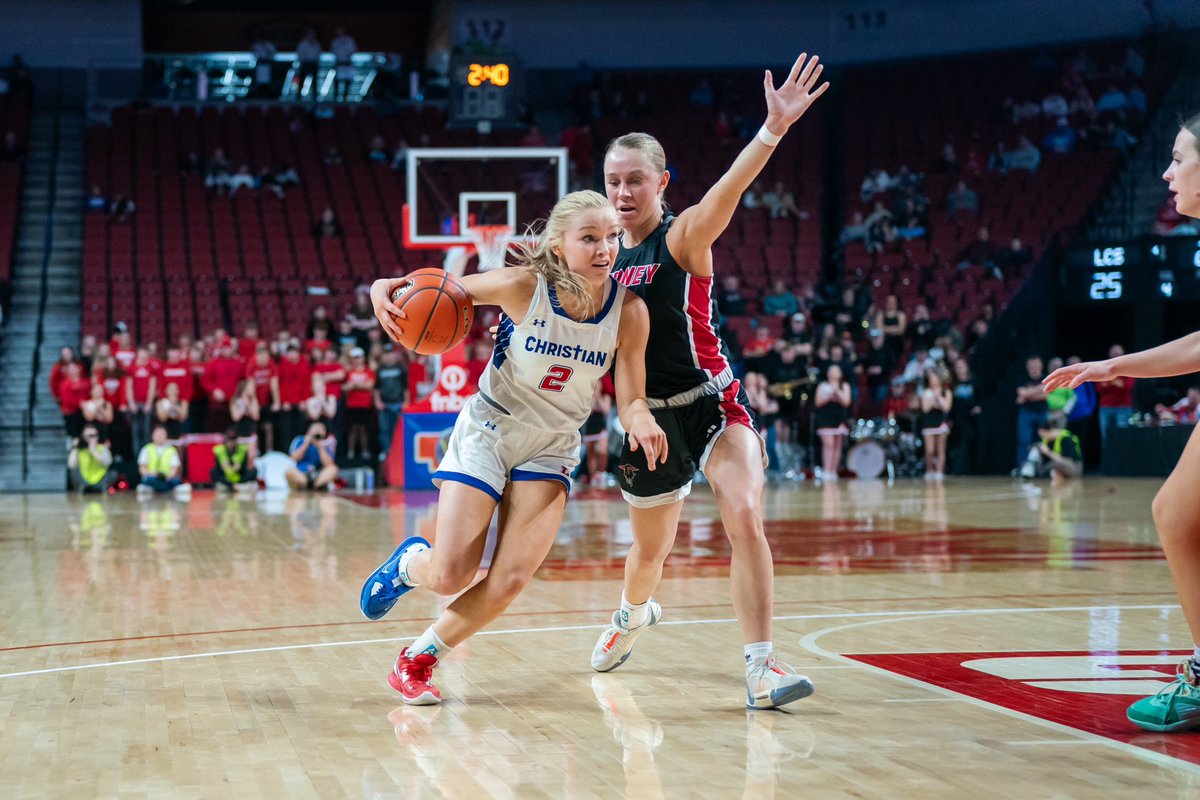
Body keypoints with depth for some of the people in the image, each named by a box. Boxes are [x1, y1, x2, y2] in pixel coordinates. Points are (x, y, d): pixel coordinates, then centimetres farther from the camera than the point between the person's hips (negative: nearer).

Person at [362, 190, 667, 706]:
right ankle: (410, 562, 31)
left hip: (551, 449, 2)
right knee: (450, 577, -7)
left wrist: (641, 420, -35)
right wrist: (386, 289, -34)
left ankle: (420, 658, 13)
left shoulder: (629, 310, -14)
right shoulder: (523, 286, -21)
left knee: (511, 579, -11)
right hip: (487, 431, -2)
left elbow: (630, 399, -10)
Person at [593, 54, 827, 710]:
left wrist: (773, 129, -53)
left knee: (745, 518, -26)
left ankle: (760, 666, -22)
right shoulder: (605, 251, 1)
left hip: (711, 403, -4)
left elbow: (728, 190, -34)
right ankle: (634, 613, 54)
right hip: (648, 415, 5)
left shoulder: (684, 235, -14)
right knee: (649, 549, 20)